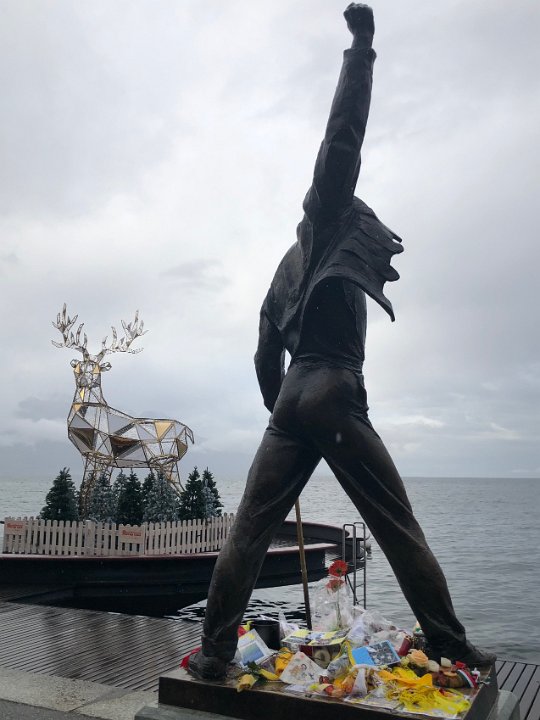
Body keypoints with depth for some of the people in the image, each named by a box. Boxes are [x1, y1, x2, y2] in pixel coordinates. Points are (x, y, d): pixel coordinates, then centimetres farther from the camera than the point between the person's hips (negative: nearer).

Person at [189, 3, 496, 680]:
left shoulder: (283, 276, 26)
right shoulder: (326, 232, 8)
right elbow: (342, 140, 0)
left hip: (291, 401, 6)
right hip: (336, 400, -6)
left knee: (249, 530, 4)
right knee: (400, 530, 3)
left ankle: (215, 653, 6)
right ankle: (451, 647, 11)